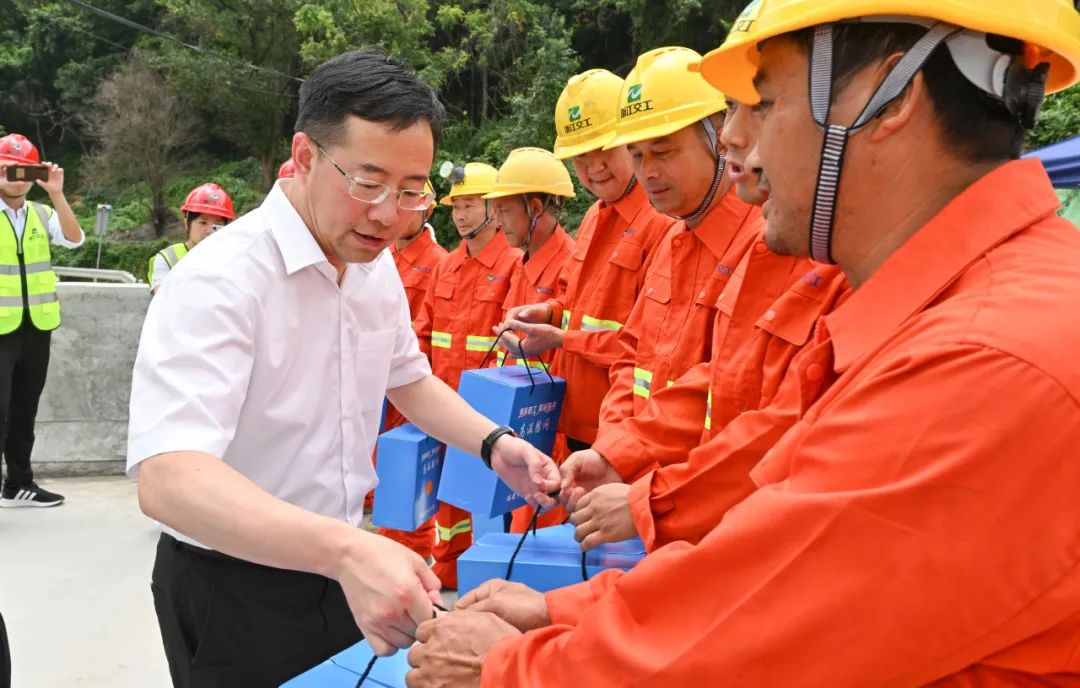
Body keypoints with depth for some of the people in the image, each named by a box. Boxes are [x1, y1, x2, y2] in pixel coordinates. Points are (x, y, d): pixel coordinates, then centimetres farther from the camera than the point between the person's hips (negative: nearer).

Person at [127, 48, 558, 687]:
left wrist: (493, 443, -3)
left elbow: (407, 377, 15)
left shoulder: (375, 263, -1)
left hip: (341, 570, 7)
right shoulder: (219, 280, -25)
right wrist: (345, 550, -49)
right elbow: (168, 475, -37)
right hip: (232, 592, -6)